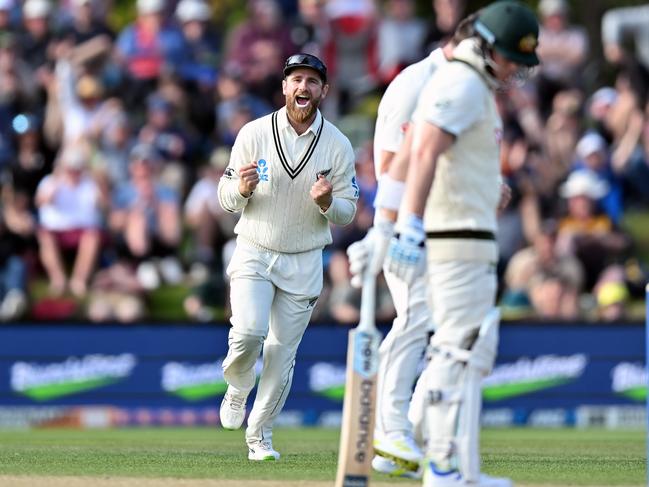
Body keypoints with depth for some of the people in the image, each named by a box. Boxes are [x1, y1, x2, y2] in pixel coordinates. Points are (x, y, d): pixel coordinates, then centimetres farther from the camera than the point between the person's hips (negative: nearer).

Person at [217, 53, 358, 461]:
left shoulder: (339, 146, -2)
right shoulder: (254, 134, -4)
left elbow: (347, 213, 3)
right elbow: (227, 198, 2)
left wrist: (326, 202, -20)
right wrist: (243, 188, -21)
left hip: (304, 262, 1)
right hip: (254, 254, -1)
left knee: (282, 354, 2)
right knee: (249, 330, -21)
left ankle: (260, 433, 18)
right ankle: (238, 388, 10)